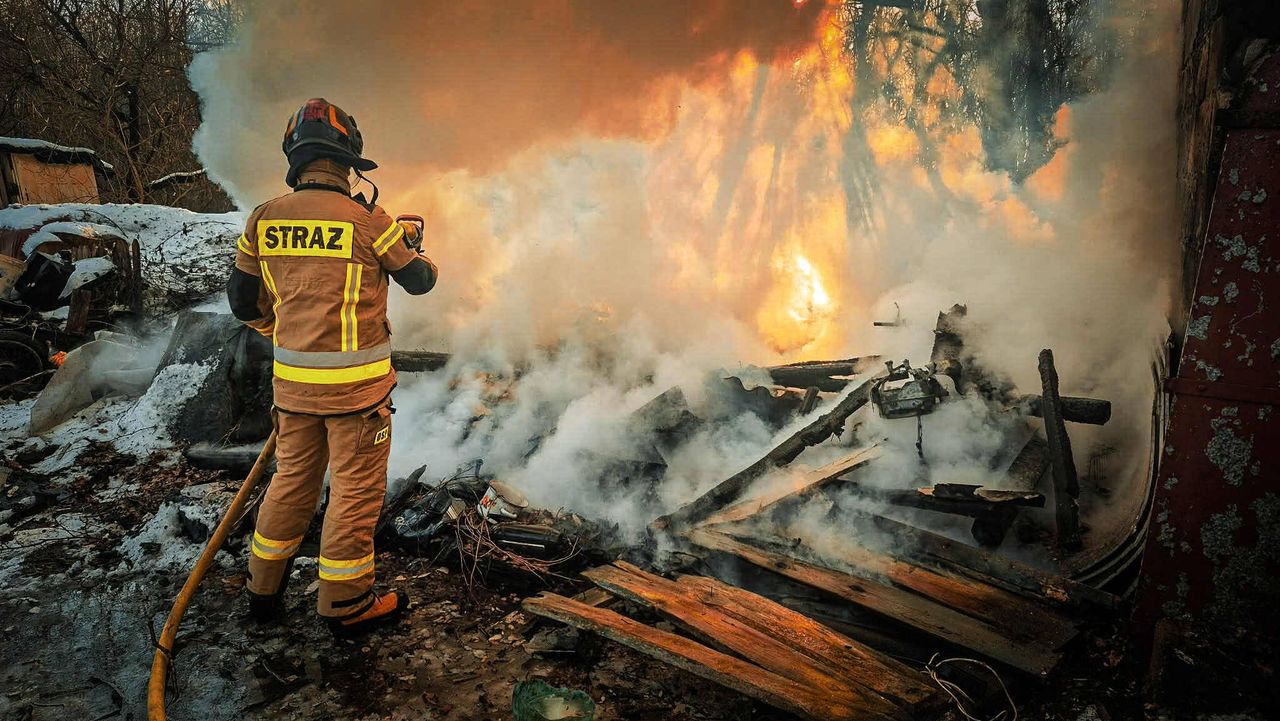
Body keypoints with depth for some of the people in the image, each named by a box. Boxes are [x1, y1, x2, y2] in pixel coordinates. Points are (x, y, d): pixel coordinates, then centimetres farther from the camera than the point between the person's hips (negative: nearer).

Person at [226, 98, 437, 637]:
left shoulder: (263, 221, 0)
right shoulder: (369, 222, -13)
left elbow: (244, 301, 9)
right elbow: (419, 280, 2)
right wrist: (415, 248, 25)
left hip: (292, 380, 5)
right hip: (356, 384, -5)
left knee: (292, 481, 20)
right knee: (355, 490, 7)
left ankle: (264, 592, 33)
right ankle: (346, 606, 19)